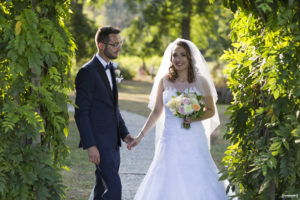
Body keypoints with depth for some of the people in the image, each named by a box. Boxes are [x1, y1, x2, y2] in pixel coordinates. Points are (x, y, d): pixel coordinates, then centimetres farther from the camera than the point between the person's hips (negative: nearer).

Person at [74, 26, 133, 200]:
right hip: (99, 143, -9)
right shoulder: (87, 72, -14)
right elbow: (81, 113, -16)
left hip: (113, 142, 9)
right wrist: (90, 145, -20)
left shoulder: (110, 68, 14)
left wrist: (124, 133, 10)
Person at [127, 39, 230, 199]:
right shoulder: (164, 81, 3)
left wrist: (196, 117, -14)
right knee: (168, 184, -1)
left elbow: (211, 110, 5)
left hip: (194, 142, -1)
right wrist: (141, 135, 9)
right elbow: (157, 111, 11)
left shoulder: (200, 81, -1)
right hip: (170, 140, 1)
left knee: (196, 184, -5)